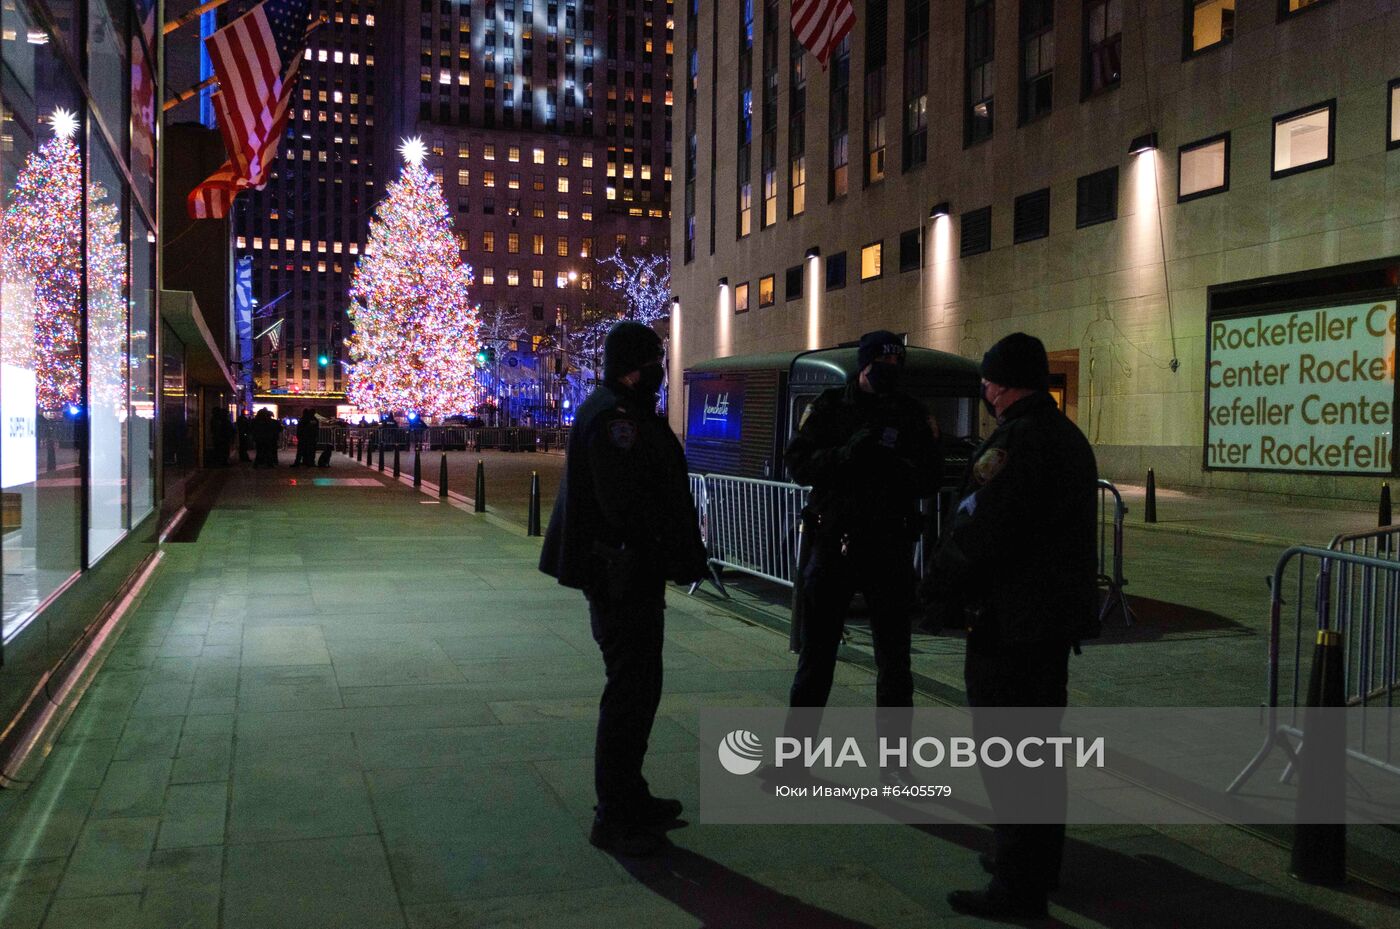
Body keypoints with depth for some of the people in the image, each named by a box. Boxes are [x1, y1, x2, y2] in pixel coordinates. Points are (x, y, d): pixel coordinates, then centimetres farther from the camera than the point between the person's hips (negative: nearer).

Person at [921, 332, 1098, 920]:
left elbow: (976, 533, -22)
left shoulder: (1014, 441, -19)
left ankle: (1017, 889, 6)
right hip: (1058, 617, 10)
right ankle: (1040, 866, 33)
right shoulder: (1070, 437, 13)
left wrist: (936, 591, -8)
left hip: (1007, 623, -10)